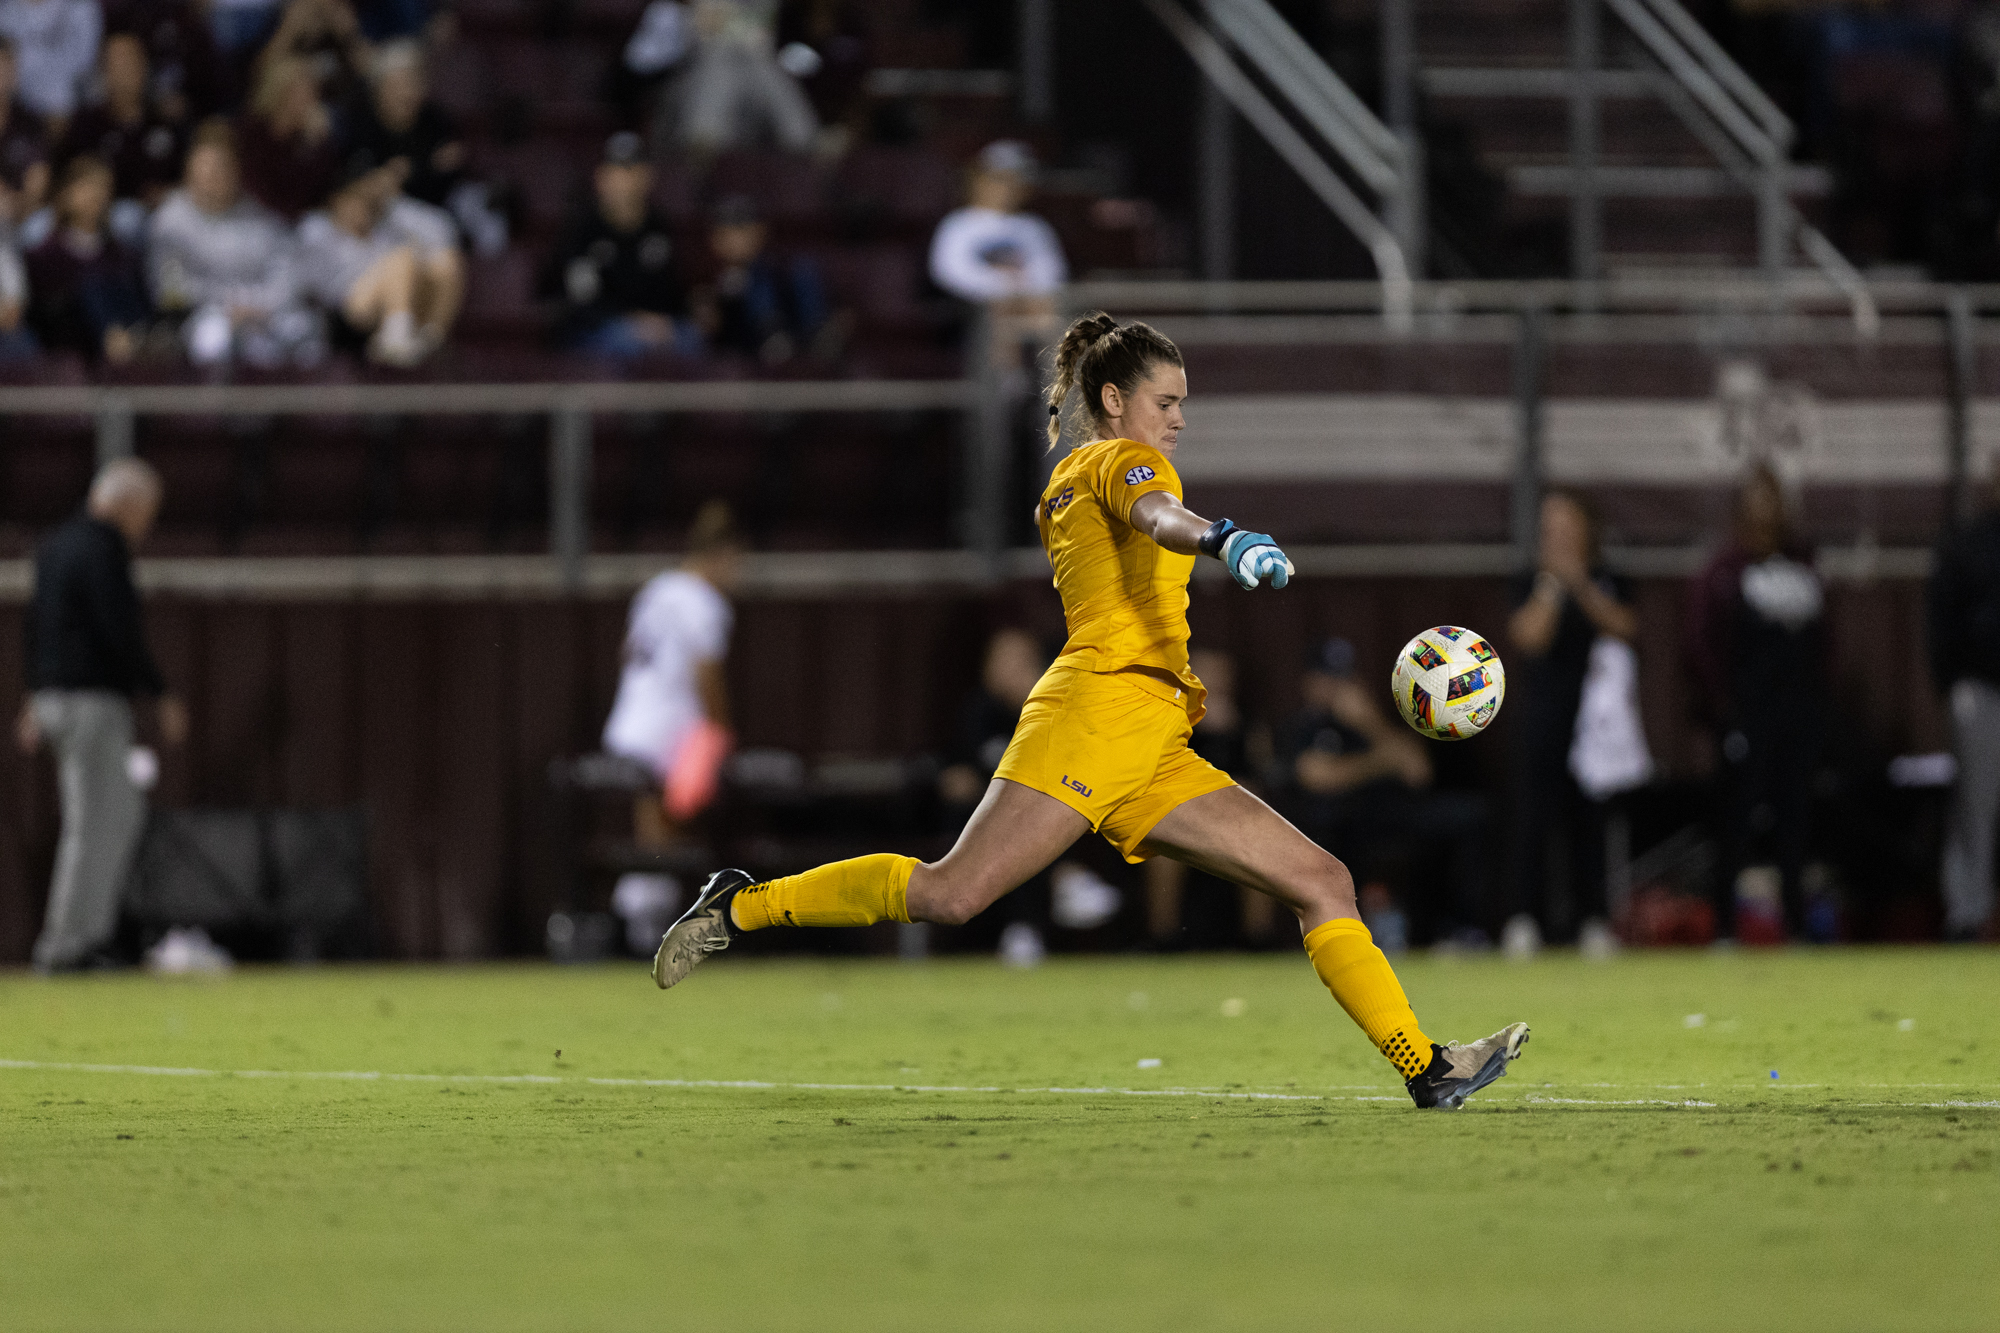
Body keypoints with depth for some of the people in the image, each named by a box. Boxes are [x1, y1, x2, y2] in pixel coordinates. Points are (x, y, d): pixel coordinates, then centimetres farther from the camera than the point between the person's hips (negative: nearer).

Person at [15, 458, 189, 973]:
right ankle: (63, 946, -7)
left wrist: (35, 697, 27)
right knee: (93, 824, -7)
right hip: (94, 701, -10)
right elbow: (121, 633, -21)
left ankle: (90, 933, 11)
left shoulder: (56, 545, 15)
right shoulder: (103, 552, -16)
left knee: (124, 814, 15)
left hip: (56, 698, 10)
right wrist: (162, 696, -14)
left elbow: (38, 622, 21)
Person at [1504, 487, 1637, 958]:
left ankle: (1591, 919, 4)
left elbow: (1624, 627, -6)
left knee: (1590, 821, 0)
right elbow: (1531, 636, -8)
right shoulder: (1531, 584, 6)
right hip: (1542, 715, -1)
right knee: (1533, 814, -10)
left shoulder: (1608, 584, 10)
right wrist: (1553, 585, -12)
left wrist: (1581, 584, -11)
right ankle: (1525, 919, -13)